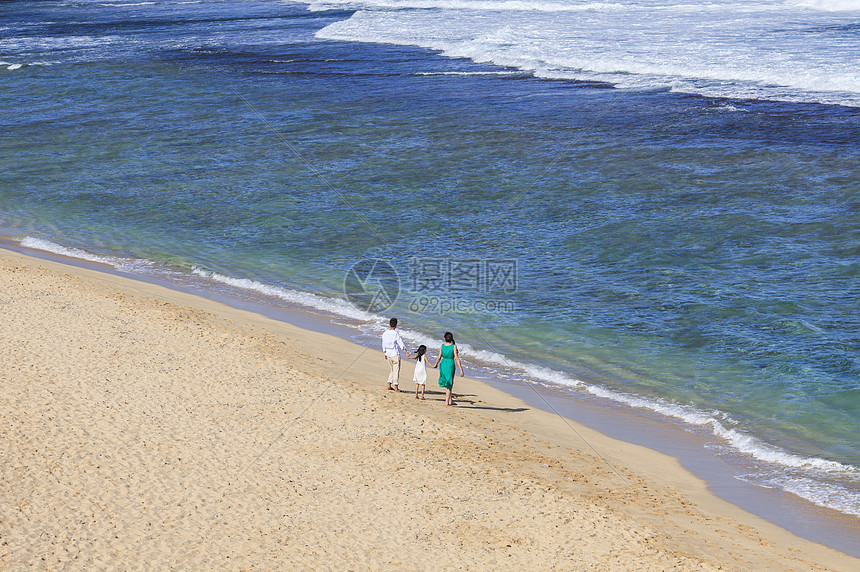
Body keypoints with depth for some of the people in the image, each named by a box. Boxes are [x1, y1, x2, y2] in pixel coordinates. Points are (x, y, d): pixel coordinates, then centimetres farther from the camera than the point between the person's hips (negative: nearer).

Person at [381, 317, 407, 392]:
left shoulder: (385, 334, 4)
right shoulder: (396, 334, -13)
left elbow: (383, 345, 13)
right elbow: (401, 344, -18)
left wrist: (385, 354, 24)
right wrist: (406, 352, -19)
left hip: (388, 355, 5)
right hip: (395, 355, -5)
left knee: (391, 370, 18)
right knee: (396, 371, -1)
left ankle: (389, 385, 14)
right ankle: (396, 387, -1)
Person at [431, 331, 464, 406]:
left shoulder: (442, 346, -2)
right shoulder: (454, 346, -10)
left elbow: (439, 357, 2)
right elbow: (457, 358, -13)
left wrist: (435, 365, 22)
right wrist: (461, 370, -12)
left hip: (443, 364, 3)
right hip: (450, 364, -3)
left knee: (446, 383, 17)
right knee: (449, 384, 8)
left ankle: (450, 400, 17)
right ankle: (447, 401, 7)